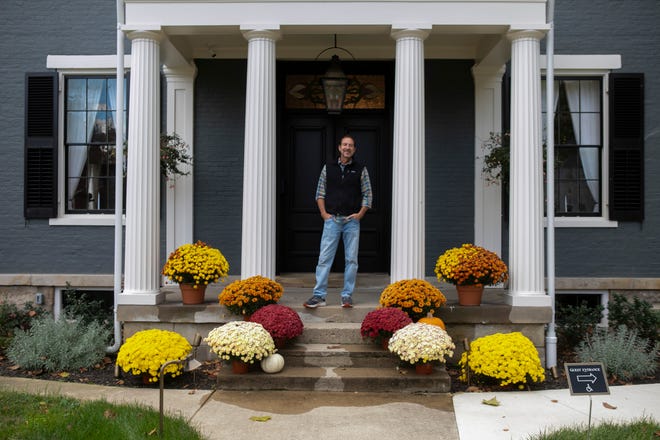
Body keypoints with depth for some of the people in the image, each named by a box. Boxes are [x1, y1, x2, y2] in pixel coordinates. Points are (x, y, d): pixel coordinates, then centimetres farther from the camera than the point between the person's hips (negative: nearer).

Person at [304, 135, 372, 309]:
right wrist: (324, 213, 0)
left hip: (352, 221, 0)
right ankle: (319, 295, -1)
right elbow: (320, 192, 10)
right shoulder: (328, 167, 9)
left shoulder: (360, 169, 7)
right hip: (332, 219, 0)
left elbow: (367, 195, 7)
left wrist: (360, 214, -5)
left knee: (351, 259, 2)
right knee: (324, 258, -4)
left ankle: (347, 296, 10)